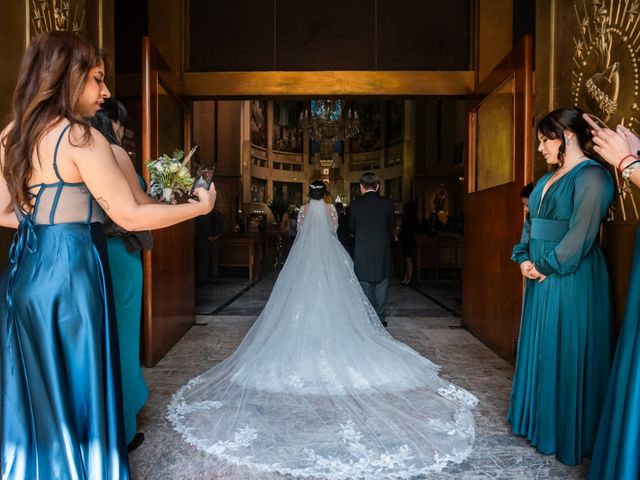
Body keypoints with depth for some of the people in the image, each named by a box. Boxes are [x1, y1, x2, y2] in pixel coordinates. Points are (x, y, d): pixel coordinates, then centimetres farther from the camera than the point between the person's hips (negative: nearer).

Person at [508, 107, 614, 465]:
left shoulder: (592, 175, -12)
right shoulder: (549, 178, 14)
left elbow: (581, 234, -20)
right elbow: (531, 223, 15)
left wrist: (546, 266, -14)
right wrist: (523, 258, 1)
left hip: (571, 279, -9)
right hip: (540, 276, 9)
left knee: (566, 355, 2)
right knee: (539, 350, 16)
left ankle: (565, 435, 19)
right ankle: (539, 420, 33)